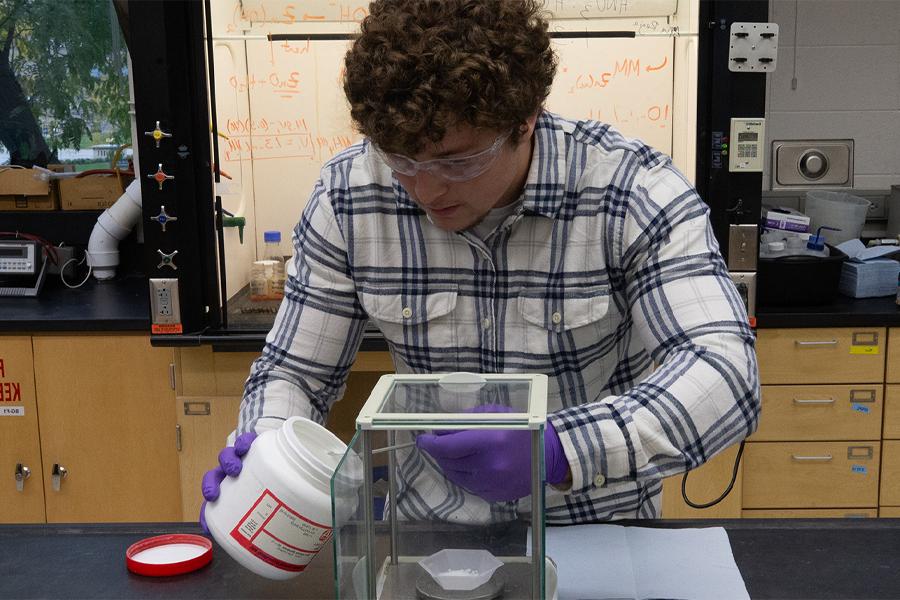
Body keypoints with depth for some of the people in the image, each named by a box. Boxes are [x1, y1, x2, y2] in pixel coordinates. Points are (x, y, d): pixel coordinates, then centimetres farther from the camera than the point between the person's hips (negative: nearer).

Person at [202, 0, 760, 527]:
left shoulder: (635, 190, -18)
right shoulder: (348, 194, -10)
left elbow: (727, 373, -27)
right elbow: (296, 370, -1)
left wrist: (560, 451, -42)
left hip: (599, 531, -2)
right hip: (431, 524, 2)